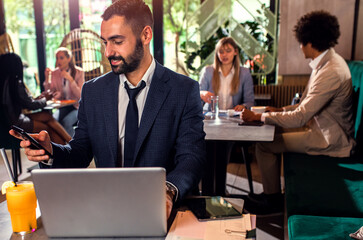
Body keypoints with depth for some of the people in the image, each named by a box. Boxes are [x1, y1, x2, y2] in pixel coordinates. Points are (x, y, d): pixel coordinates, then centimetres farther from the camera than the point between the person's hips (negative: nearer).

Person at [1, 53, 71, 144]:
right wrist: (45, 99, 9)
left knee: (47, 116, 4)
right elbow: (30, 105, -9)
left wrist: (38, 98, 20)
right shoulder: (15, 83, -18)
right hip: (15, 123, -8)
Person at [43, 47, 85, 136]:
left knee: (66, 122, -31)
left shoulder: (78, 72, -7)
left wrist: (70, 79, -23)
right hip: (63, 107, 3)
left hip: (76, 106, -3)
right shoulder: (54, 73, 3)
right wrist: (47, 78, -9)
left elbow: (80, 95, -15)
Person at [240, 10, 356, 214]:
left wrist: (259, 116, -20)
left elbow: (299, 118, -29)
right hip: (326, 128, 10)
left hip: (330, 140, -10)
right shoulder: (329, 61, 5)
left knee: (265, 145, -13)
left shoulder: (331, 73, -28)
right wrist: (280, 110, 8)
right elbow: (309, 104, 14)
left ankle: (272, 200, 7)